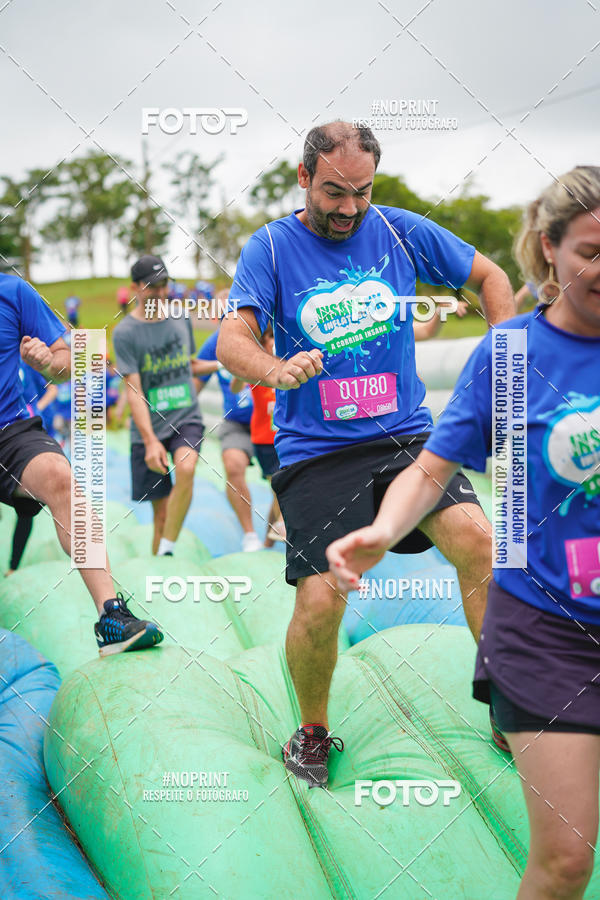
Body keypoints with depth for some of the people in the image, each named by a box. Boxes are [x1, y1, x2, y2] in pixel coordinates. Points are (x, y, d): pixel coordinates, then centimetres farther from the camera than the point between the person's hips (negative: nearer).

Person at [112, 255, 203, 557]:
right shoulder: (125, 332, -6)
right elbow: (133, 390, -12)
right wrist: (150, 441, -20)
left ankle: (168, 550, -18)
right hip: (148, 428, -2)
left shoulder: (179, 318, 8)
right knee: (161, 511, -1)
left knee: (185, 469, -28)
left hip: (187, 418, 2)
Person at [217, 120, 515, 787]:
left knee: (477, 541, -22)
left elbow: (490, 277, 16)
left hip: (406, 435, 2)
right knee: (320, 602, -13)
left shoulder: (400, 230, 6)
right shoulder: (270, 247, 0)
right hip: (315, 452, -2)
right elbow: (232, 340, -11)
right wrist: (277, 370, -34)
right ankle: (312, 732, 16)